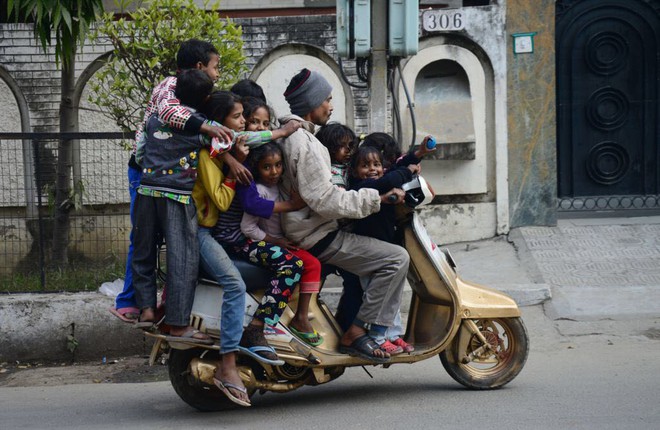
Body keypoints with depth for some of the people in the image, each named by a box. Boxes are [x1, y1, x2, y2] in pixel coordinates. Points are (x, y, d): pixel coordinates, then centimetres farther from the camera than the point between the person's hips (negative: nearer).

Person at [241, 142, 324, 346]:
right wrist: (276, 241, -15)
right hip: (259, 243, -8)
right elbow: (247, 227, -21)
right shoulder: (259, 191, -18)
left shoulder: (278, 187, 6)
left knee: (313, 263, 2)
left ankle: (301, 317, 3)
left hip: (280, 242, 8)